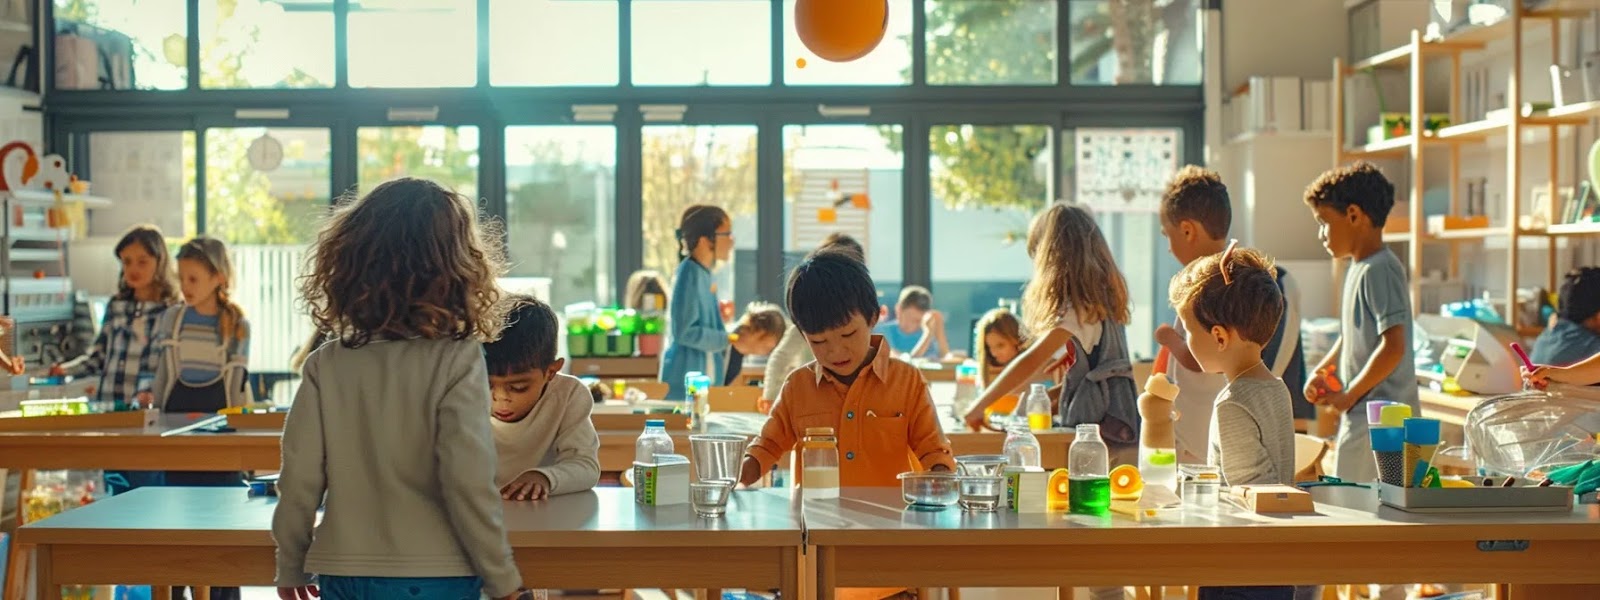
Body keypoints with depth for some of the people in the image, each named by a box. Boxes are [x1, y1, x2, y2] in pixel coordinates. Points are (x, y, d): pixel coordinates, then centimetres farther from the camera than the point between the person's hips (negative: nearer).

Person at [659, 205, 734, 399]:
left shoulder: (703, 273, 11)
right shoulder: (689, 273, -16)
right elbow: (685, 332, -20)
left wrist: (719, 315, 9)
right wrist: (730, 340, -14)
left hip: (704, 374, 9)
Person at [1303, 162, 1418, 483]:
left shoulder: (1379, 270, -17)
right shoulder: (1357, 268, 14)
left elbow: (1394, 346, -24)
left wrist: (1349, 395, -16)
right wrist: (1321, 371, 13)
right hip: (1362, 415, 10)